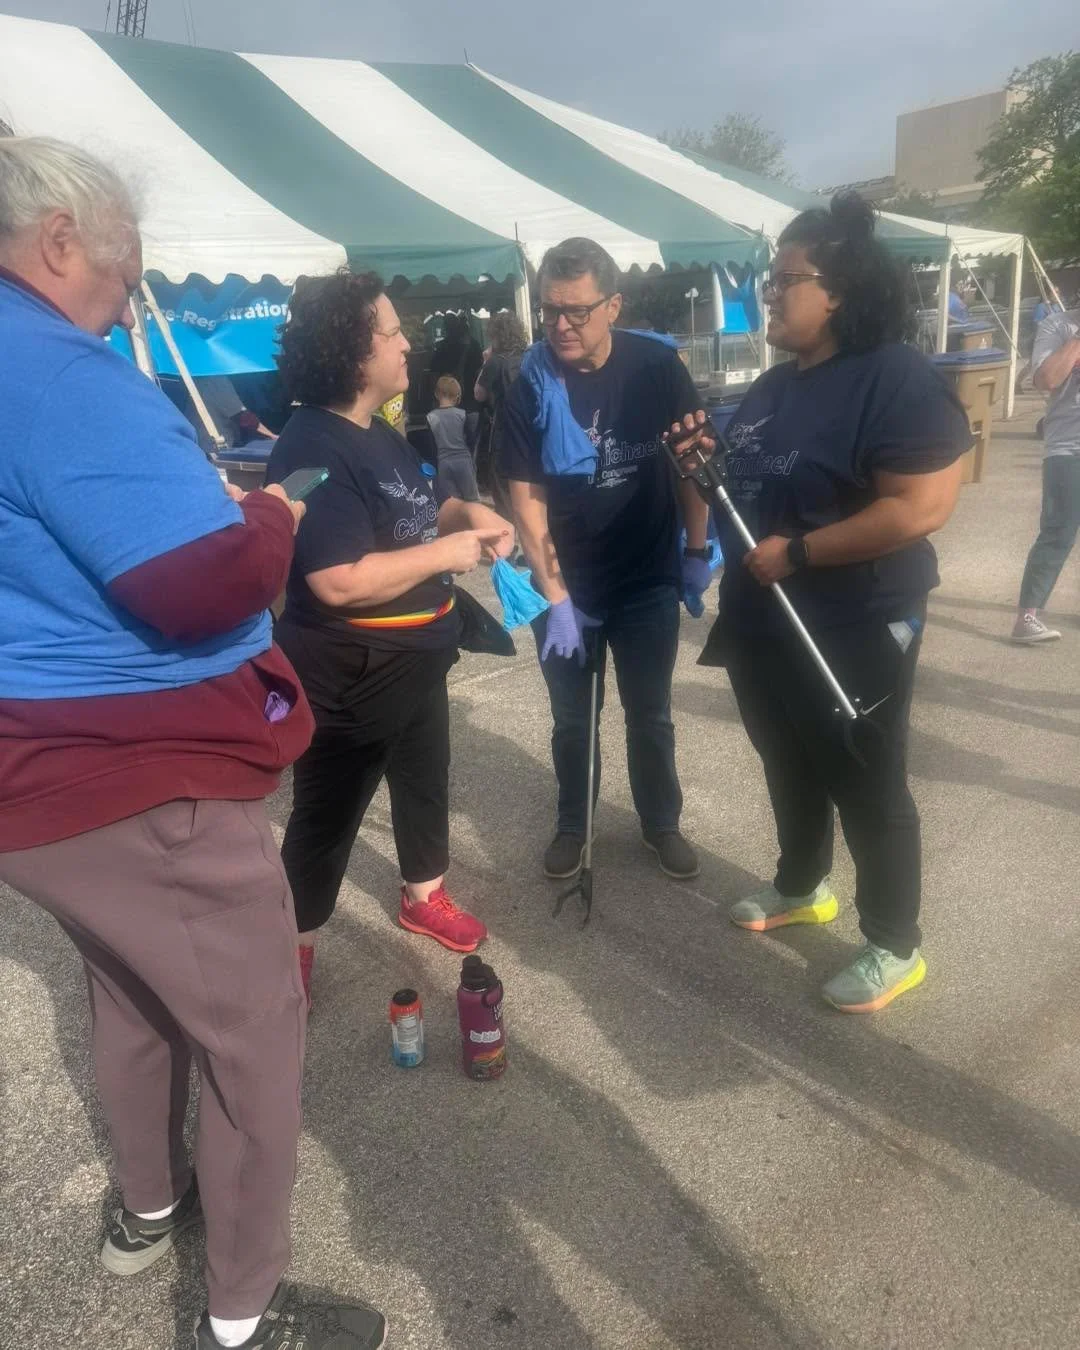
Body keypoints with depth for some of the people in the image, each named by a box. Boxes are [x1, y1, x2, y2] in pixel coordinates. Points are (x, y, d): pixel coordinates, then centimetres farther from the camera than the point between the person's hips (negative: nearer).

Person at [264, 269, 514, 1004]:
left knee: (426, 779, 24)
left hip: (414, 659, 10)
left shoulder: (381, 434, 7)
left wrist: (468, 513, 0)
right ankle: (293, 945, 28)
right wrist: (445, 553, -23)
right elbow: (340, 580, -33)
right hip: (348, 675, -9)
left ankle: (424, 895, 46)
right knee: (328, 813, 7)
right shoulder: (314, 450, -24)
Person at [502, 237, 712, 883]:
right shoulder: (529, 384, -12)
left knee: (651, 715, 14)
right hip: (567, 586, 0)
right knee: (573, 719, 14)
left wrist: (698, 550, 1)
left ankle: (663, 822, 34)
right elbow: (527, 497, -11)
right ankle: (572, 824, 34)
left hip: (649, 581, 0)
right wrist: (555, 596, -15)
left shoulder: (658, 365, -10)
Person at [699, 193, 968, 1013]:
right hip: (763, 624, 9)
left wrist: (798, 553, -24)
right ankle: (802, 888, 45)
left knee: (867, 788, 5)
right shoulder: (774, 386, 11)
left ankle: (896, 947, 24)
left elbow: (923, 507, -26)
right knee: (790, 767, 22)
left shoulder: (896, 379, -17)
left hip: (853, 634, -8)